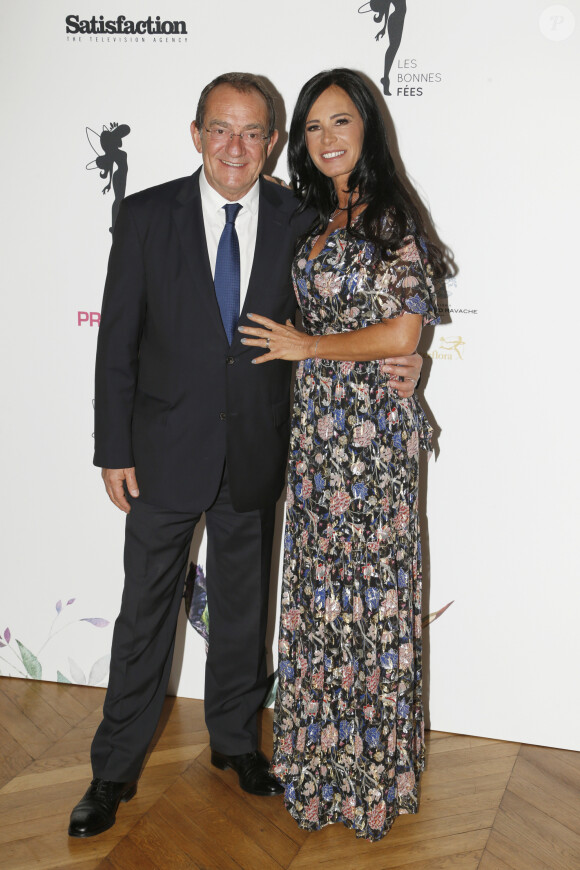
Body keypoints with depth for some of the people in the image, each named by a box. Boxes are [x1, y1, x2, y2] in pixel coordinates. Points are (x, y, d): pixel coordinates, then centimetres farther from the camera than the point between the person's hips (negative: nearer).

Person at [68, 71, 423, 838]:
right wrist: (114, 451, -6)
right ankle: (116, 768, 26)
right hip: (167, 452, -1)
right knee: (146, 610, 8)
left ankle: (236, 739, 39)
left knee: (243, 606, 17)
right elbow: (118, 341, -4)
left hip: (256, 453, 2)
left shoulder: (298, 223, -2)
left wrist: (393, 364, -13)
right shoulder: (147, 216, -5)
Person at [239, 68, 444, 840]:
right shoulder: (317, 220, 15)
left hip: (372, 427, -7)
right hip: (318, 425, 7)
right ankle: (326, 751, 30)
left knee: (368, 584, 3)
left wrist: (307, 346, -8)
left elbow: (401, 334, -15)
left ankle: (372, 768, 21)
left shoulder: (392, 215, -8)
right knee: (322, 584, 13)